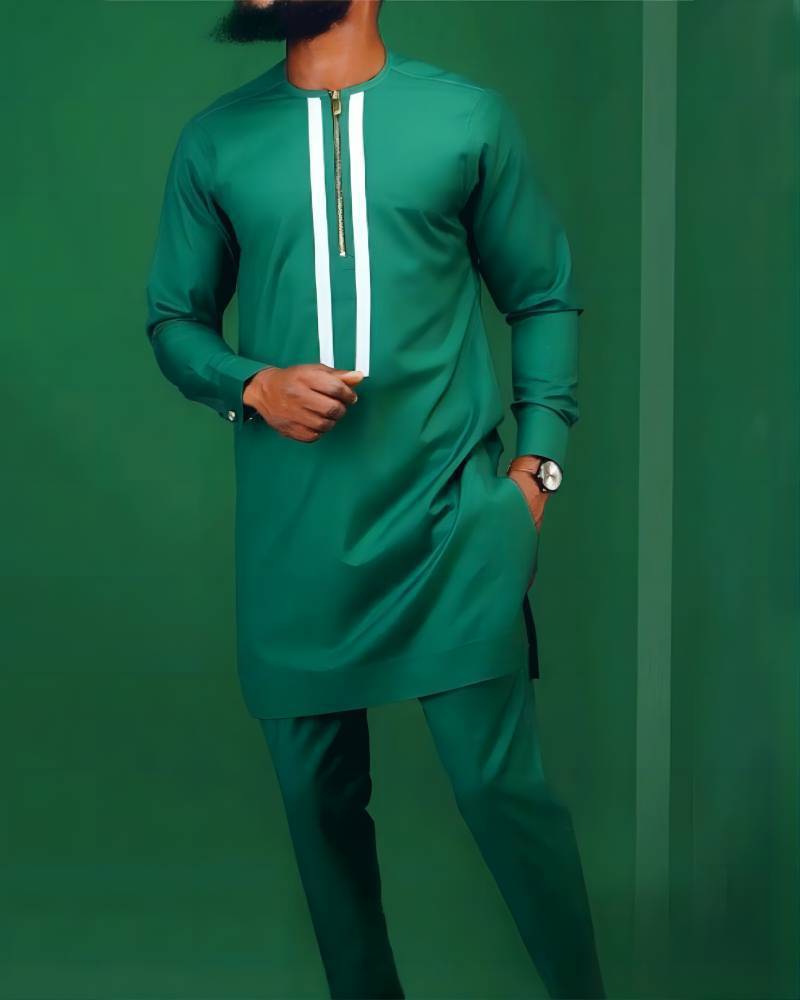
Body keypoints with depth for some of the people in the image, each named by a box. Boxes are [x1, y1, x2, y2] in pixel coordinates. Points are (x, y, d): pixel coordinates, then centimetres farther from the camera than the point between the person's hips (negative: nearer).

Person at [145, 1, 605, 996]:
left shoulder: (467, 118, 2)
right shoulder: (213, 142, 7)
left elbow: (545, 299, 8)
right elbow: (174, 318, 13)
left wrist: (539, 460, -2)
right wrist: (253, 385, -7)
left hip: (451, 519, -2)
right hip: (295, 537, 3)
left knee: (500, 783, -2)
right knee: (318, 795, 10)